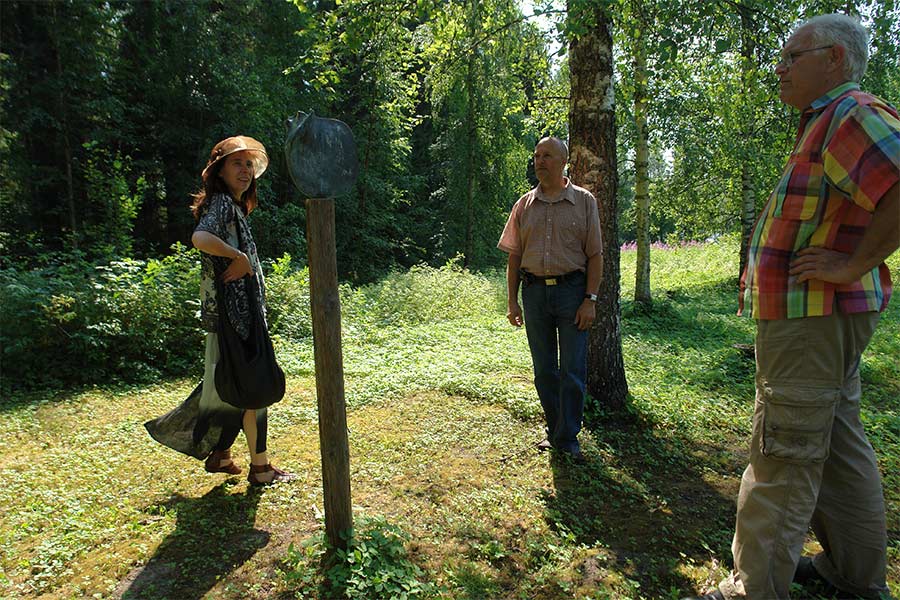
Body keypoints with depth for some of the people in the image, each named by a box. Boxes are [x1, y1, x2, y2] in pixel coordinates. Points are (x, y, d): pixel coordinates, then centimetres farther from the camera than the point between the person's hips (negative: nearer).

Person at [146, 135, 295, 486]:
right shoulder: (221, 202, -14)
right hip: (234, 313, -10)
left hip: (240, 312, 10)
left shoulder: (233, 206, 16)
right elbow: (200, 237, -33)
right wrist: (239, 257, -24)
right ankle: (260, 469, 13)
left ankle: (221, 455, 33)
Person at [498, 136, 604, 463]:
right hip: (534, 291, 3)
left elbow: (595, 255, 0)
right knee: (544, 370, 11)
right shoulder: (524, 205, 9)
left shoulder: (584, 201, 2)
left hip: (572, 290, -3)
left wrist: (590, 300, -9)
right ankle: (555, 429, 26)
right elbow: (514, 256, 10)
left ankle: (568, 438, 11)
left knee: (573, 370, -1)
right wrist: (512, 301, 5)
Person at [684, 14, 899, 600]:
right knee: (838, 444, 18)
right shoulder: (828, 123, 19)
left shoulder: (852, 114, -14)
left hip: (812, 317, -11)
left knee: (782, 459, -4)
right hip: (827, 316, 11)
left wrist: (853, 265, -24)